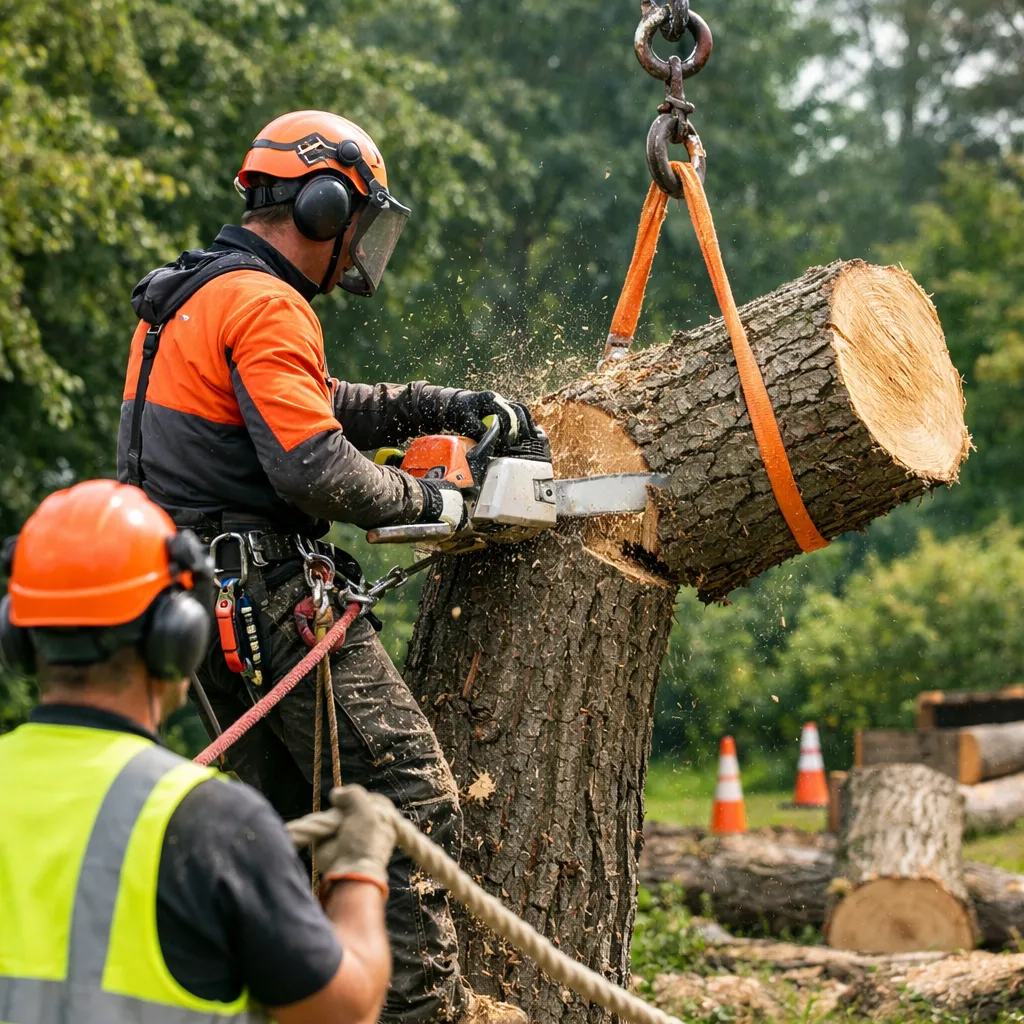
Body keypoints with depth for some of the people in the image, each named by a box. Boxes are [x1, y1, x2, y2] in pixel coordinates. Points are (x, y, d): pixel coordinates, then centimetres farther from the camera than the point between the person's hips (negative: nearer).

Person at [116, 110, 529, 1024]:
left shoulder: (190, 294, 18)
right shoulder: (264, 306, -14)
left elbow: (323, 406, 24)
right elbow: (318, 468, -23)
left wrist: (451, 406, 16)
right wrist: (424, 501, -6)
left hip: (200, 599, 10)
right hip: (270, 592, -10)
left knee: (290, 809, 17)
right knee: (411, 791, -7)